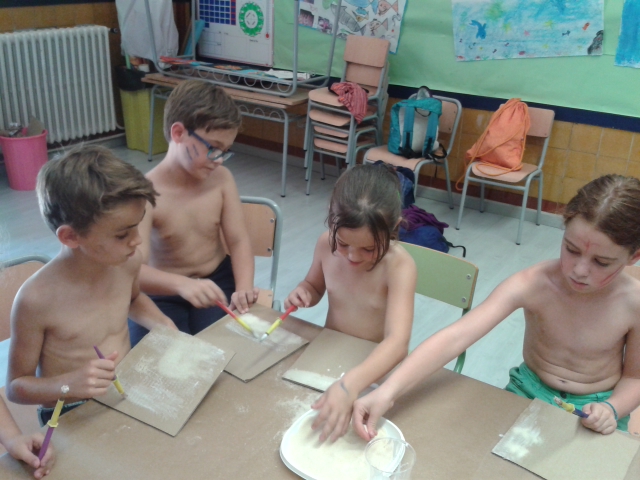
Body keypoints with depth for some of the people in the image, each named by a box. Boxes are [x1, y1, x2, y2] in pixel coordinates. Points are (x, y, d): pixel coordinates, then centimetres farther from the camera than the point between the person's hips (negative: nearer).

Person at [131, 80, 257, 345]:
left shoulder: (221, 179, -8)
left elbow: (238, 240, -5)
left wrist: (244, 288, -24)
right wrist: (183, 284, -50)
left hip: (216, 280, 3)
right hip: (164, 290, -2)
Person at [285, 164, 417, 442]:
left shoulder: (400, 267, -27)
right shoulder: (326, 244, -14)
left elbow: (397, 343, -38)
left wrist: (350, 385, -54)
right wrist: (301, 293, -16)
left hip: (377, 366, -4)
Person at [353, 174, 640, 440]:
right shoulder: (533, 284, -24)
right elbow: (456, 337, -35)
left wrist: (612, 409, -23)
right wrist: (388, 391, -46)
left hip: (594, 409, 1)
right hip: (529, 393, 0)